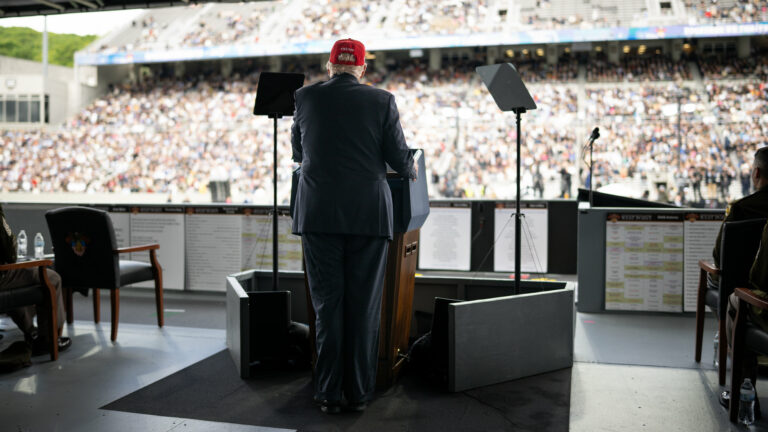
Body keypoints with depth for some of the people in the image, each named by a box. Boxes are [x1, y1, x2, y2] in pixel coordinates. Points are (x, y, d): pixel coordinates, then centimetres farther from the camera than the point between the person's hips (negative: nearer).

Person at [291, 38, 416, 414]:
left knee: (326, 304, 6)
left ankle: (328, 394, 11)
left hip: (319, 214, 1)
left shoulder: (306, 97, 6)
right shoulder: (381, 101, 1)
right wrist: (410, 171, 24)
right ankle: (359, 393, 14)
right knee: (363, 305, 7)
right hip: (369, 214, -1)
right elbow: (400, 160, 0)